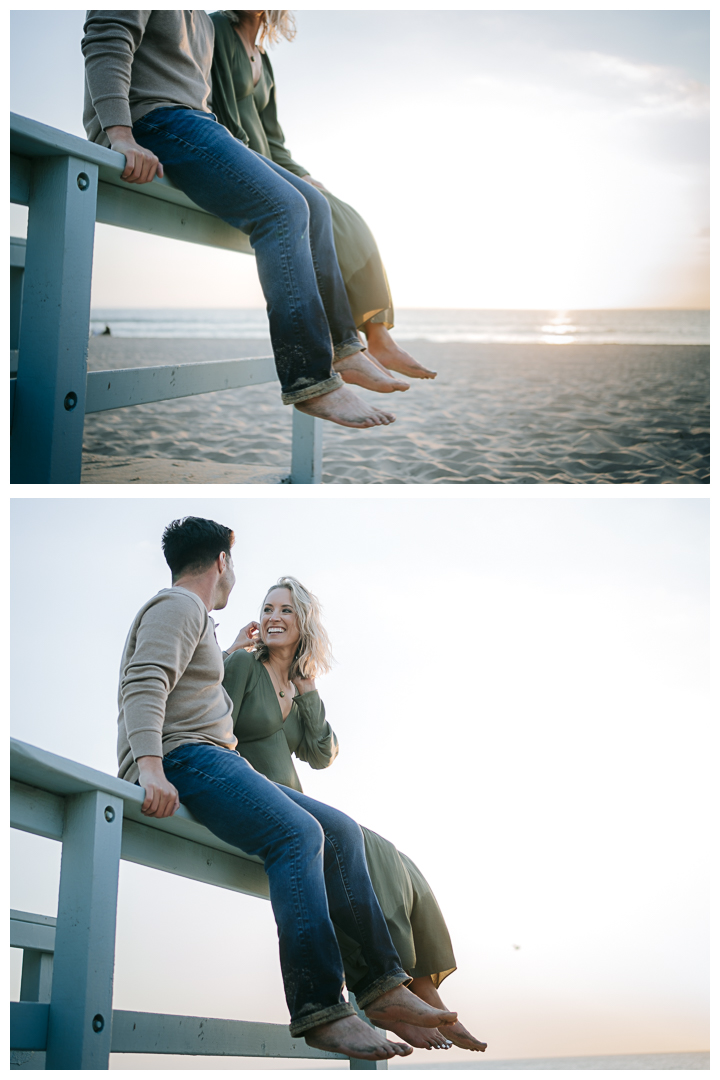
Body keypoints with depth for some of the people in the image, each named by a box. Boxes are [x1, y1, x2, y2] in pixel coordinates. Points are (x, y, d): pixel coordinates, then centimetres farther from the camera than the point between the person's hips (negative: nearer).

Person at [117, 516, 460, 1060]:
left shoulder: (195, 619, 32)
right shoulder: (178, 606, 0)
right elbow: (144, 685, -19)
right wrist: (150, 769, -32)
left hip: (215, 762, 11)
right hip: (183, 758, -11)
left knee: (340, 830, 1)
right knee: (298, 832, -30)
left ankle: (382, 985, -5)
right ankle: (320, 1008, -38)